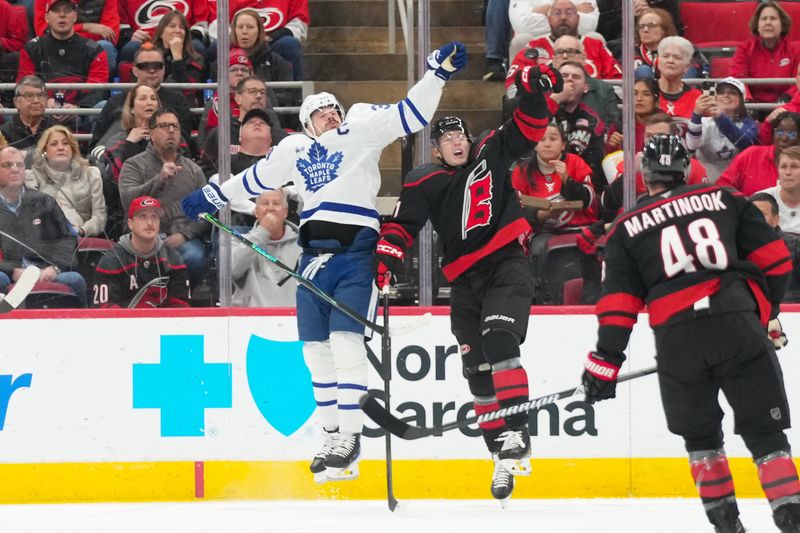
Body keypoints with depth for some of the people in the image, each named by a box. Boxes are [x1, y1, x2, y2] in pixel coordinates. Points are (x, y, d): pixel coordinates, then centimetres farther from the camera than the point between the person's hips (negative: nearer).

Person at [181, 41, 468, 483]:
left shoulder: (360, 131, 2)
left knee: (346, 343, -16)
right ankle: (332, 435, 15)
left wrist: (439, 71, -17)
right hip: (314, 256, 6)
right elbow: (255, 179, 32)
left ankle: (350, 438, -14)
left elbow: (410, 115, -5)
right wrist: (212, 196, 40)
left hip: (355, 252, -6)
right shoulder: (294, 150, 17)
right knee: (316, 350, 6)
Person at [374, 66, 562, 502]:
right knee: (477, 370, 4)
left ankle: (516, 437, -28)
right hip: (464, 281, 4)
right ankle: (503, 458, 12)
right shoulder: (423, 184, 6)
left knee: (499, 339, -25)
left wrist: (534, 90, -16)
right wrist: (386, 257, -15)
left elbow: (527, 129, 1)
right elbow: (401, 224, 1)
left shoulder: (491, 154, 5)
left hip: (507, 266, -3)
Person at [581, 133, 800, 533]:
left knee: (700, 434, 20)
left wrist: (605, 361, 13)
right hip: (739, 325, 0)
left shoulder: (626, 229, 15)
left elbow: (618, 302, 9)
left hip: (677, 340, 0)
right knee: (764, 430, 5)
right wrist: (767, 311, 25)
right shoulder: (723, 200, 15)